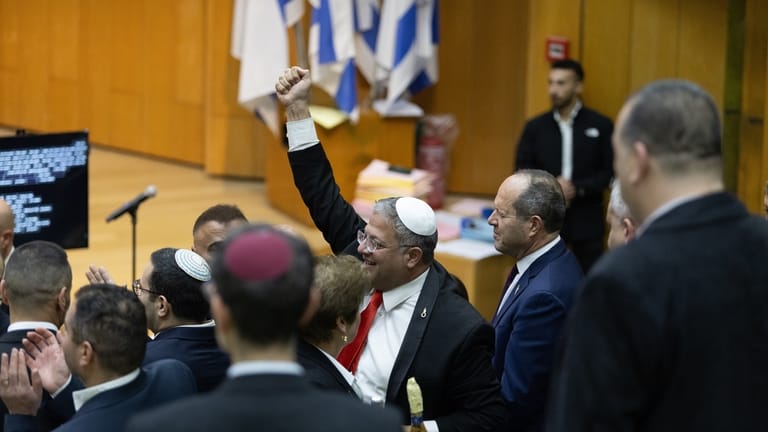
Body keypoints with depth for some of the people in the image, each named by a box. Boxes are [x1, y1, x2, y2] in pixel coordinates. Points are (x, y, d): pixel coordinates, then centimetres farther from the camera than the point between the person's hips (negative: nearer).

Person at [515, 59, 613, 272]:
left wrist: (577, 189, -15)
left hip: (586, 221, -2)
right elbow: (523, 168, 6)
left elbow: (610, 172, -2)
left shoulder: (601, 125, 1)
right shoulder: (535, 127, 8)